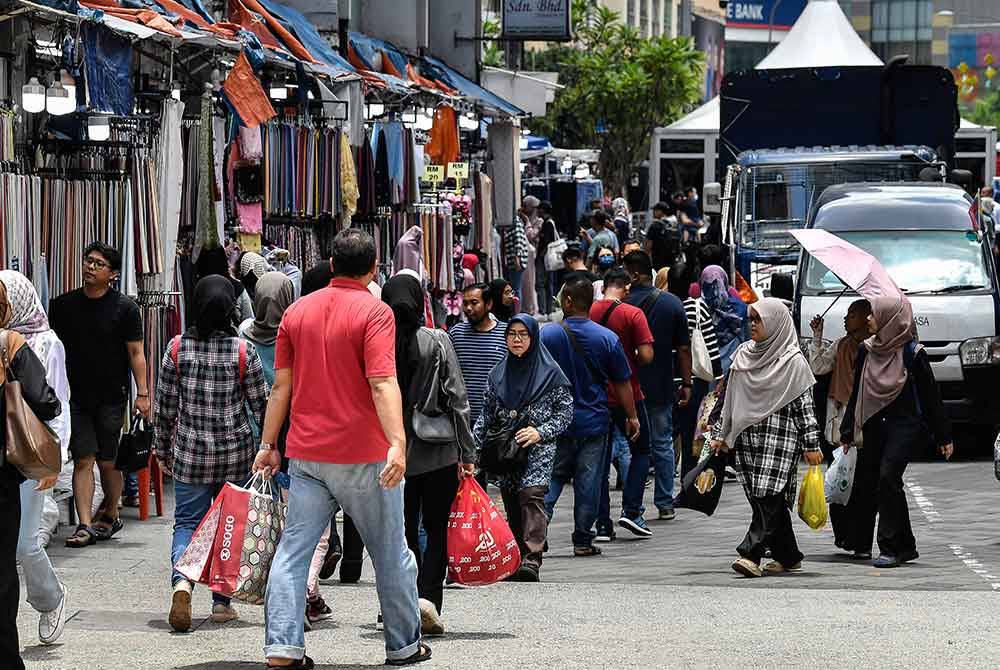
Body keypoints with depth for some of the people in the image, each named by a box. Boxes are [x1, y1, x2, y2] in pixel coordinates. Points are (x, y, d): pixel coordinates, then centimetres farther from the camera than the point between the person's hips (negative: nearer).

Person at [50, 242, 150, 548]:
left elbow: (136, 353, -2)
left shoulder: (124, 308, -2)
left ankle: (110, 515, 25)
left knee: (109, 462, 5)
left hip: (111, 397, -2)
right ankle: (85, 525, -9)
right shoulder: (63, 305, 6)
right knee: (83, 460, -5)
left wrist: (142, 394, -9)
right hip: (76, 396, 2)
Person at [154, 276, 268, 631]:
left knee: (187, 521, 6)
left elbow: (165, 405, 1)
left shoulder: (177, 348, -5)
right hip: (235, 454, 0)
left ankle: (182, 579, -22)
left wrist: (162, 449, 13)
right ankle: (221, 600, 16)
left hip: (189, 454, 0)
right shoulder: (244, 351, -9)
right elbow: (261, 405, -2)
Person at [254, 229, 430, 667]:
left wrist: (268, 444, 14)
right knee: (390, 552, 10)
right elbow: (382, 383, -20)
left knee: (293, 550, 3)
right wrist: (397, 443, -27)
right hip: (363, 454, -4)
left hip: (306, 454, 4)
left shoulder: (298, 311, 8)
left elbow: (282, 385, 9)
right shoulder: (375, 313, -8)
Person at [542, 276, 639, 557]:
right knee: (588, 482, 6)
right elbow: (622, 383, 0)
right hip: (593, 422, 0)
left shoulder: (547, 335, -6)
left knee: (550, 480, 8)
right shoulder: (607, 338, -5)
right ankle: (582, 541, 8)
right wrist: (632, 417, 10)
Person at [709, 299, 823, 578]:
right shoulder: (744, 355, 15)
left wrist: (811, 444, -8)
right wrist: (720, 434, 17)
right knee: (762, 500, 6)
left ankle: (751, 554, -25)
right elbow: (729, 398, 20)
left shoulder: (793, 361, -3)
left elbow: (805, 404, -5)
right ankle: (788, 557, 15)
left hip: (779, 439, -6)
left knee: (768, 496, -15)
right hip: (747, 437, 6)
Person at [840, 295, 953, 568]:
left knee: (888, 476, -20)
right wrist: (848, 433, 15)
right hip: (873, 424, 6)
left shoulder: (912, 353, -5)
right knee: (865, 482, 2)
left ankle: (891, 548, -15)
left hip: (905, 425, -6)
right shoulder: (867, 351, 10)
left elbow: (931, 395, -1)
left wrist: (943, 436, 1)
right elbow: (857, 394, 17)